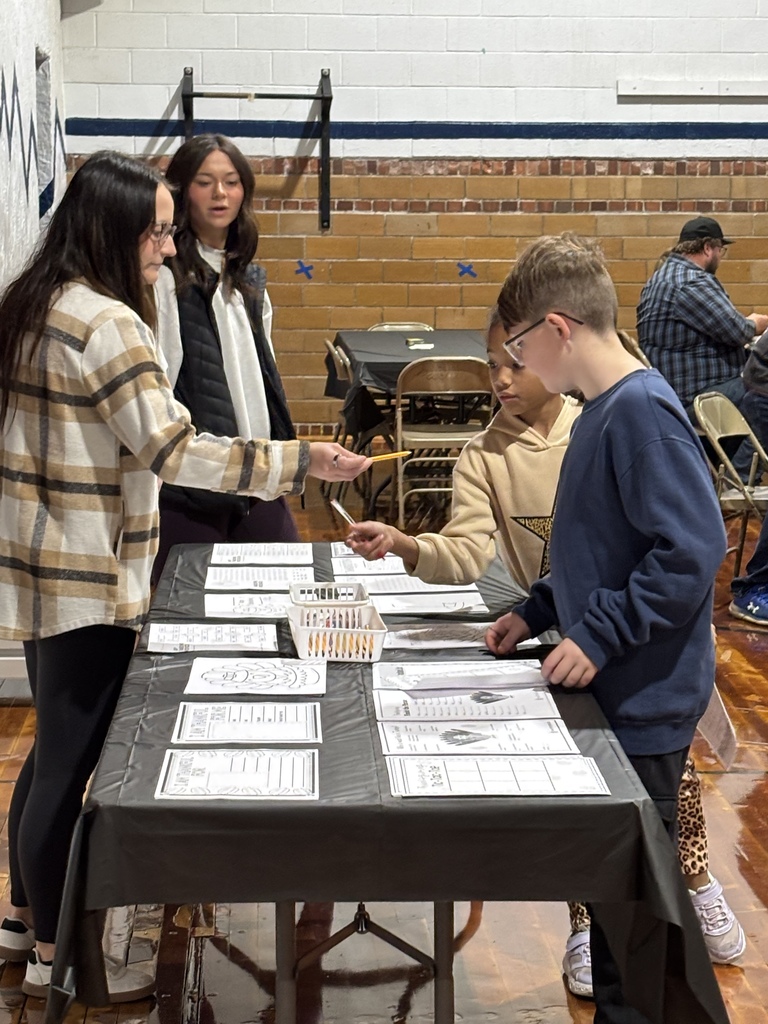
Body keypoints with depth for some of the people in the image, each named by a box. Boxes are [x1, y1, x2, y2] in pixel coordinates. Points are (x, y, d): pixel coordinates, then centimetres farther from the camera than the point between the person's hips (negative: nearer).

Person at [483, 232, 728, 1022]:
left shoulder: (641, 411, -20)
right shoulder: (602, 410, 9)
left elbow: (694, 550, -25)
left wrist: (600, 636, -22)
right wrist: (538, 611, 14)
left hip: (641, 706, -9)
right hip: (610, 693, 9)